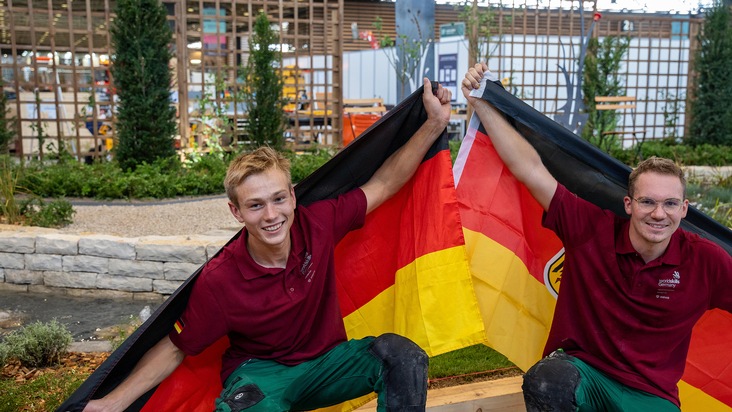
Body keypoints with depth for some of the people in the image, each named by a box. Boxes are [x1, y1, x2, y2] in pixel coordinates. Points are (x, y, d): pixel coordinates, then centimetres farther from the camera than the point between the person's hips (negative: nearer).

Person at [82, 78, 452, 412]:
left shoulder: (319, 223, -17)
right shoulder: (219, 281, -22)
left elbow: (383, 183, -8)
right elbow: (175, 348, -9)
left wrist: (434, 124, -12)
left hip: (327, 361, 3)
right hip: (259, 371, -3)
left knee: (400, 354, -24)